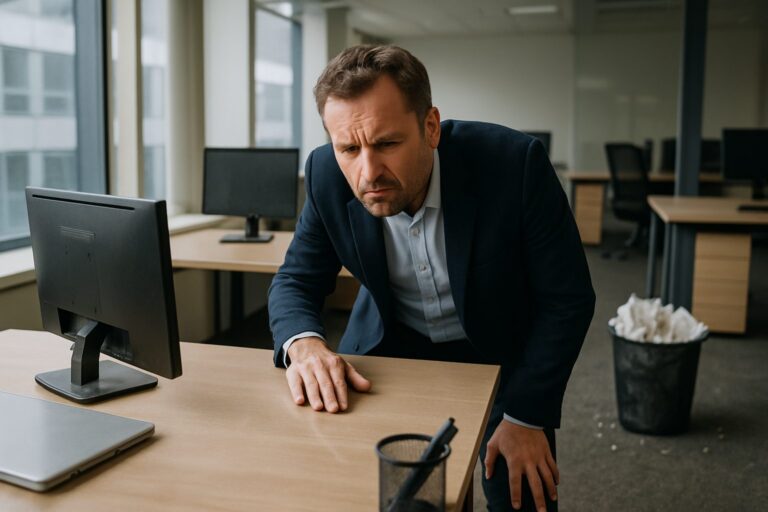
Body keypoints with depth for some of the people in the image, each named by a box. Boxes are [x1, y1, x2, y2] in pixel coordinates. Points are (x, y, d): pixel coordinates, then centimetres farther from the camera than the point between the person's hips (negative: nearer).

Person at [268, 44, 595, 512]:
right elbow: (295, 281, -9)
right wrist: (305, 345, -31)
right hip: (391, 348, 2)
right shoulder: (329, 175, -20)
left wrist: (526, 417, -19)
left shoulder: (513, 162, -29)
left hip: (501, 350, -1)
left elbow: (567, 298, -19)